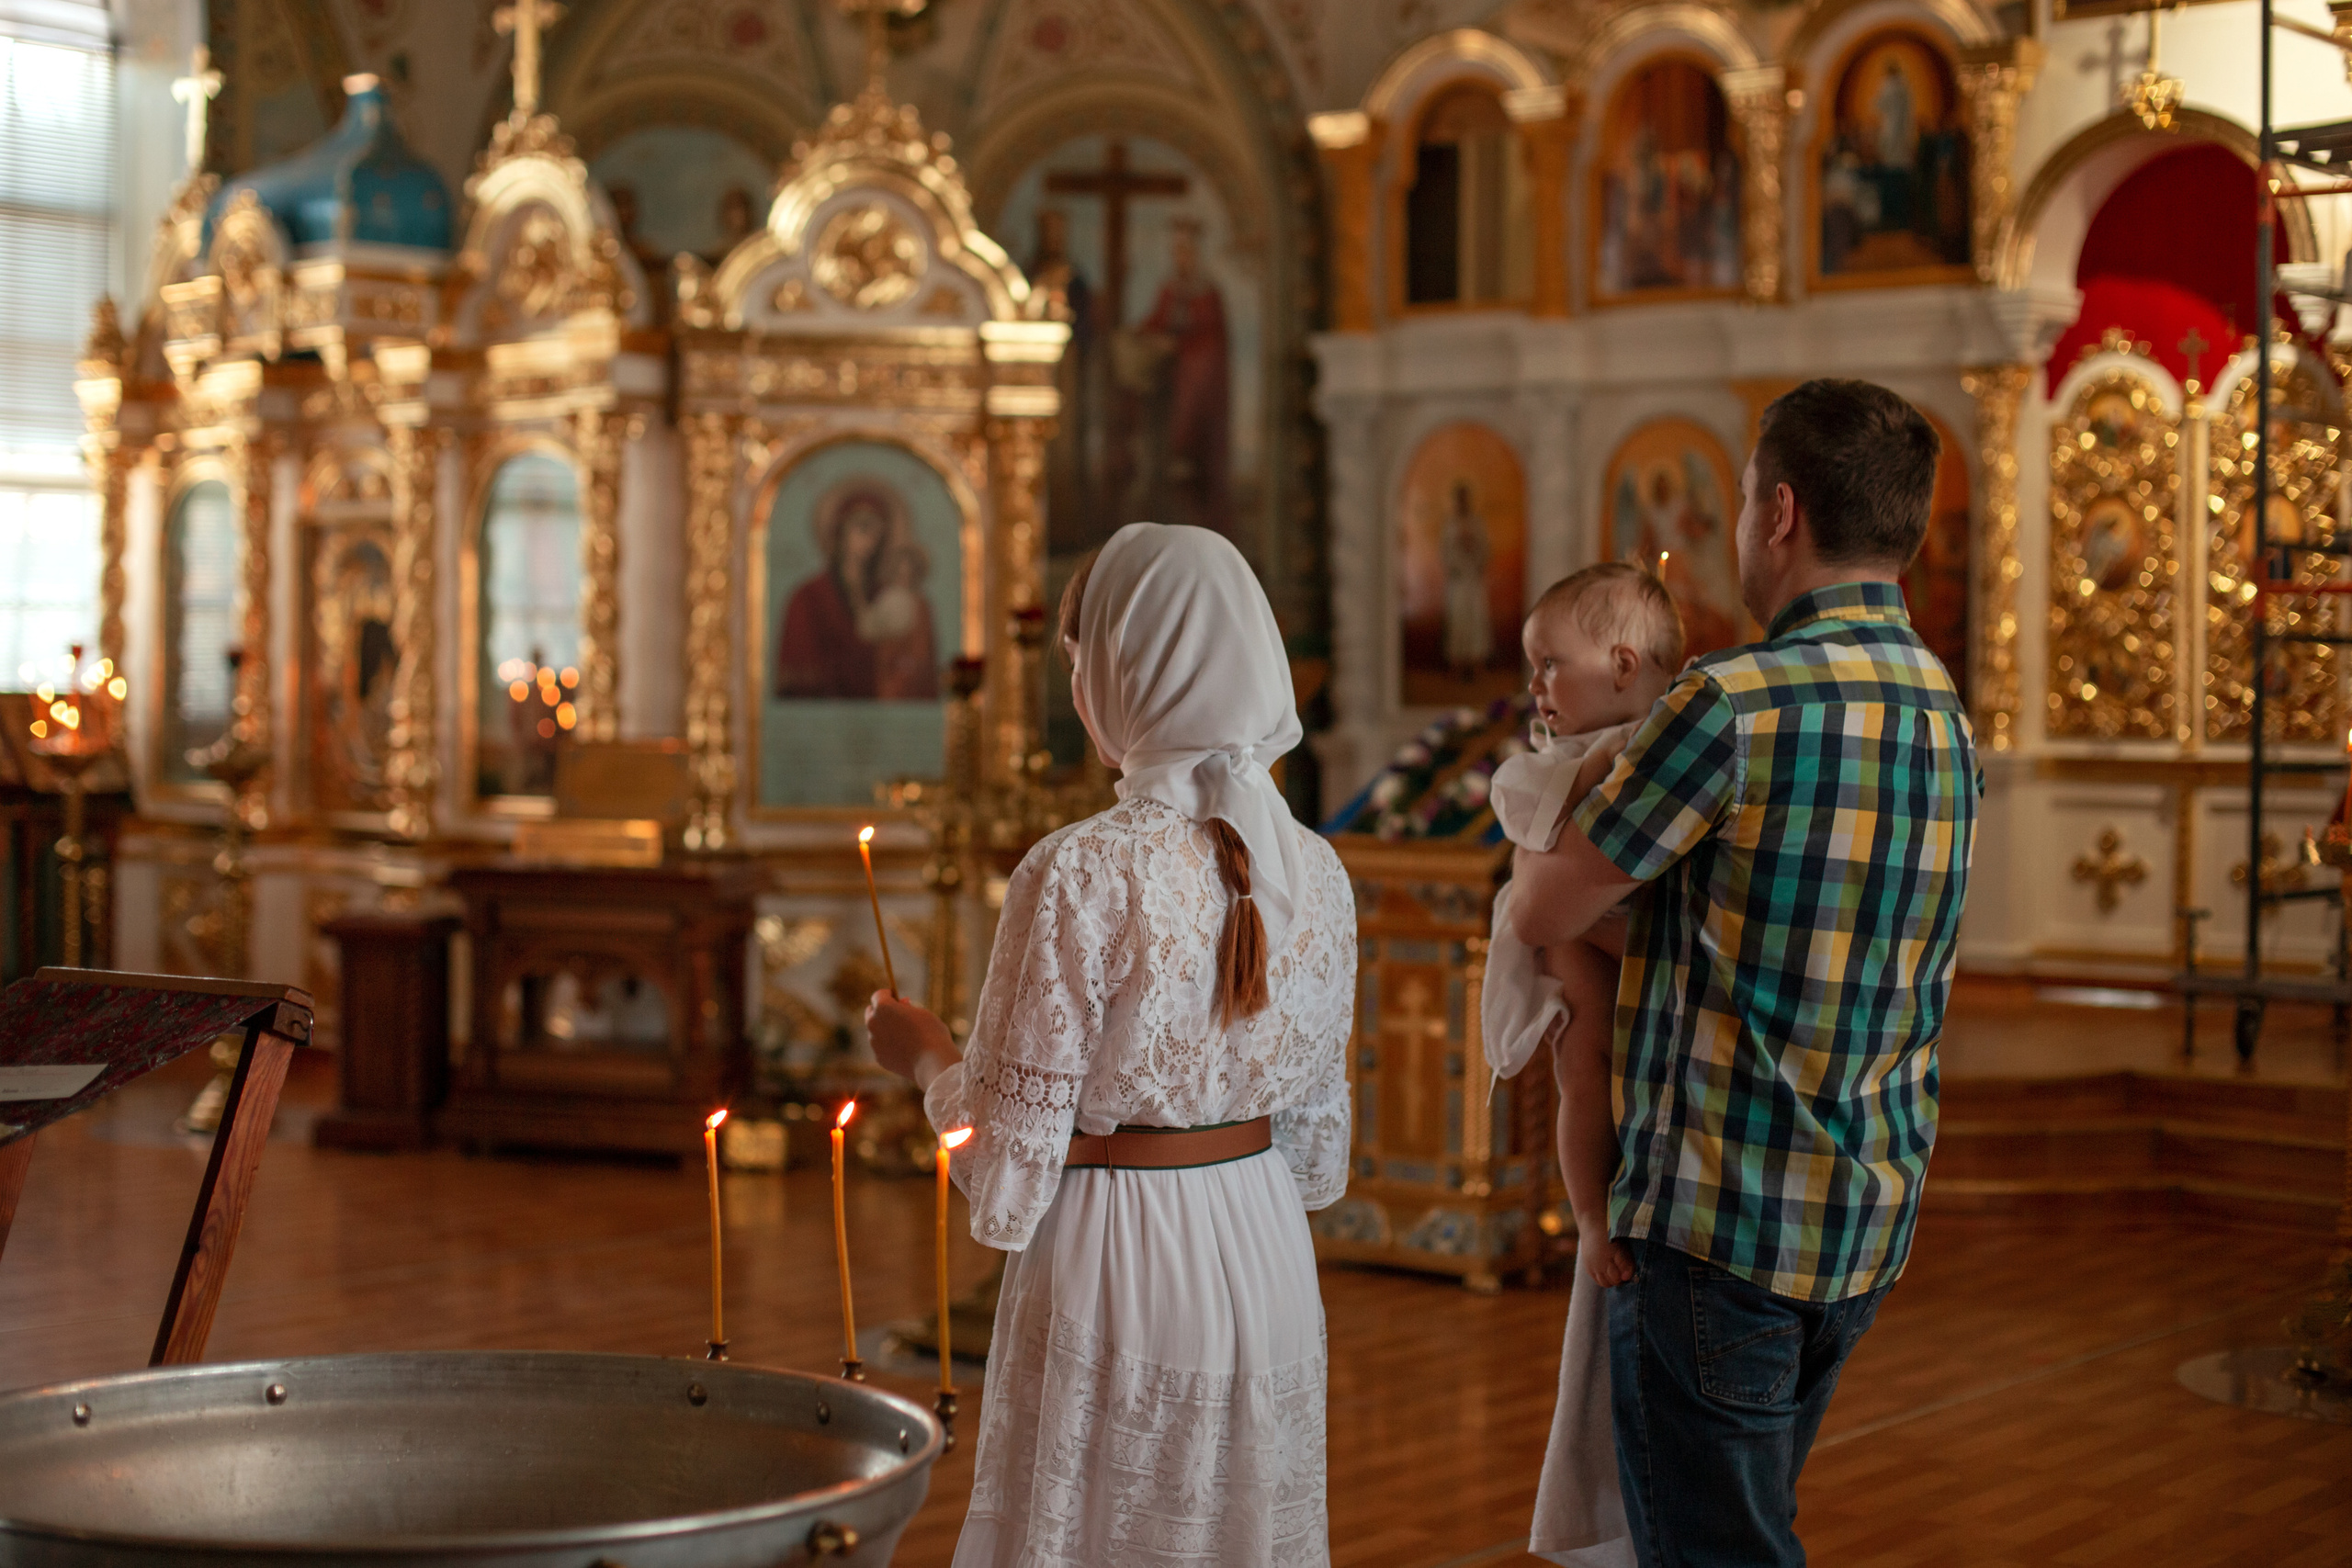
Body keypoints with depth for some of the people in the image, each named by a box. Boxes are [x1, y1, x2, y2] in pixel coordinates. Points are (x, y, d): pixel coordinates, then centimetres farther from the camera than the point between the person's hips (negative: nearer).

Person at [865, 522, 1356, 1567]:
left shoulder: (1078, 878, -19)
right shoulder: (1314, 873, 0)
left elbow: (1007, 1179, -15)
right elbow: (1317, 1151, 10)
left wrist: (928, 1060, 3)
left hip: (1113, 1284, -6)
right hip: (1269, 1272, 6)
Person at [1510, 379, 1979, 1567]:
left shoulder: (1735, 702, -19)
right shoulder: (1947, 718, 7)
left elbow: (1546, 916, -11)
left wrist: (1532, 854, 13)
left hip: (1720, 1222, -8)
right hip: (1870, 1218, 8)